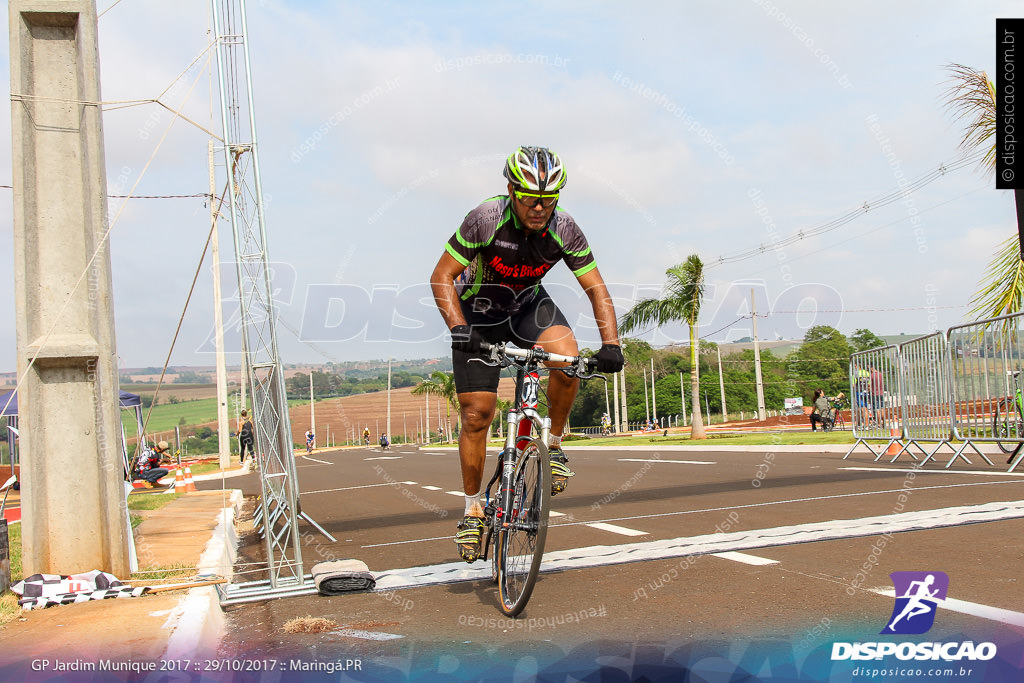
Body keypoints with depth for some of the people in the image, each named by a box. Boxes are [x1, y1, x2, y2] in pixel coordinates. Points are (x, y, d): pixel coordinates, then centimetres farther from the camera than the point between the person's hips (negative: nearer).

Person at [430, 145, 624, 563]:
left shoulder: (565, 230, -21)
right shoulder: (485, 219, -28)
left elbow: (596, 289, -16)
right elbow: (442, 278, -23)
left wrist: (610, 343, -30)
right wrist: (458, 329, -38)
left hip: (528, 306, 2)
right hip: (478, 313, -2)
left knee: (567, 357, -31)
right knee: (476, 414, -6)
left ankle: (554, 443, -6)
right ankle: (473, 509, 12)